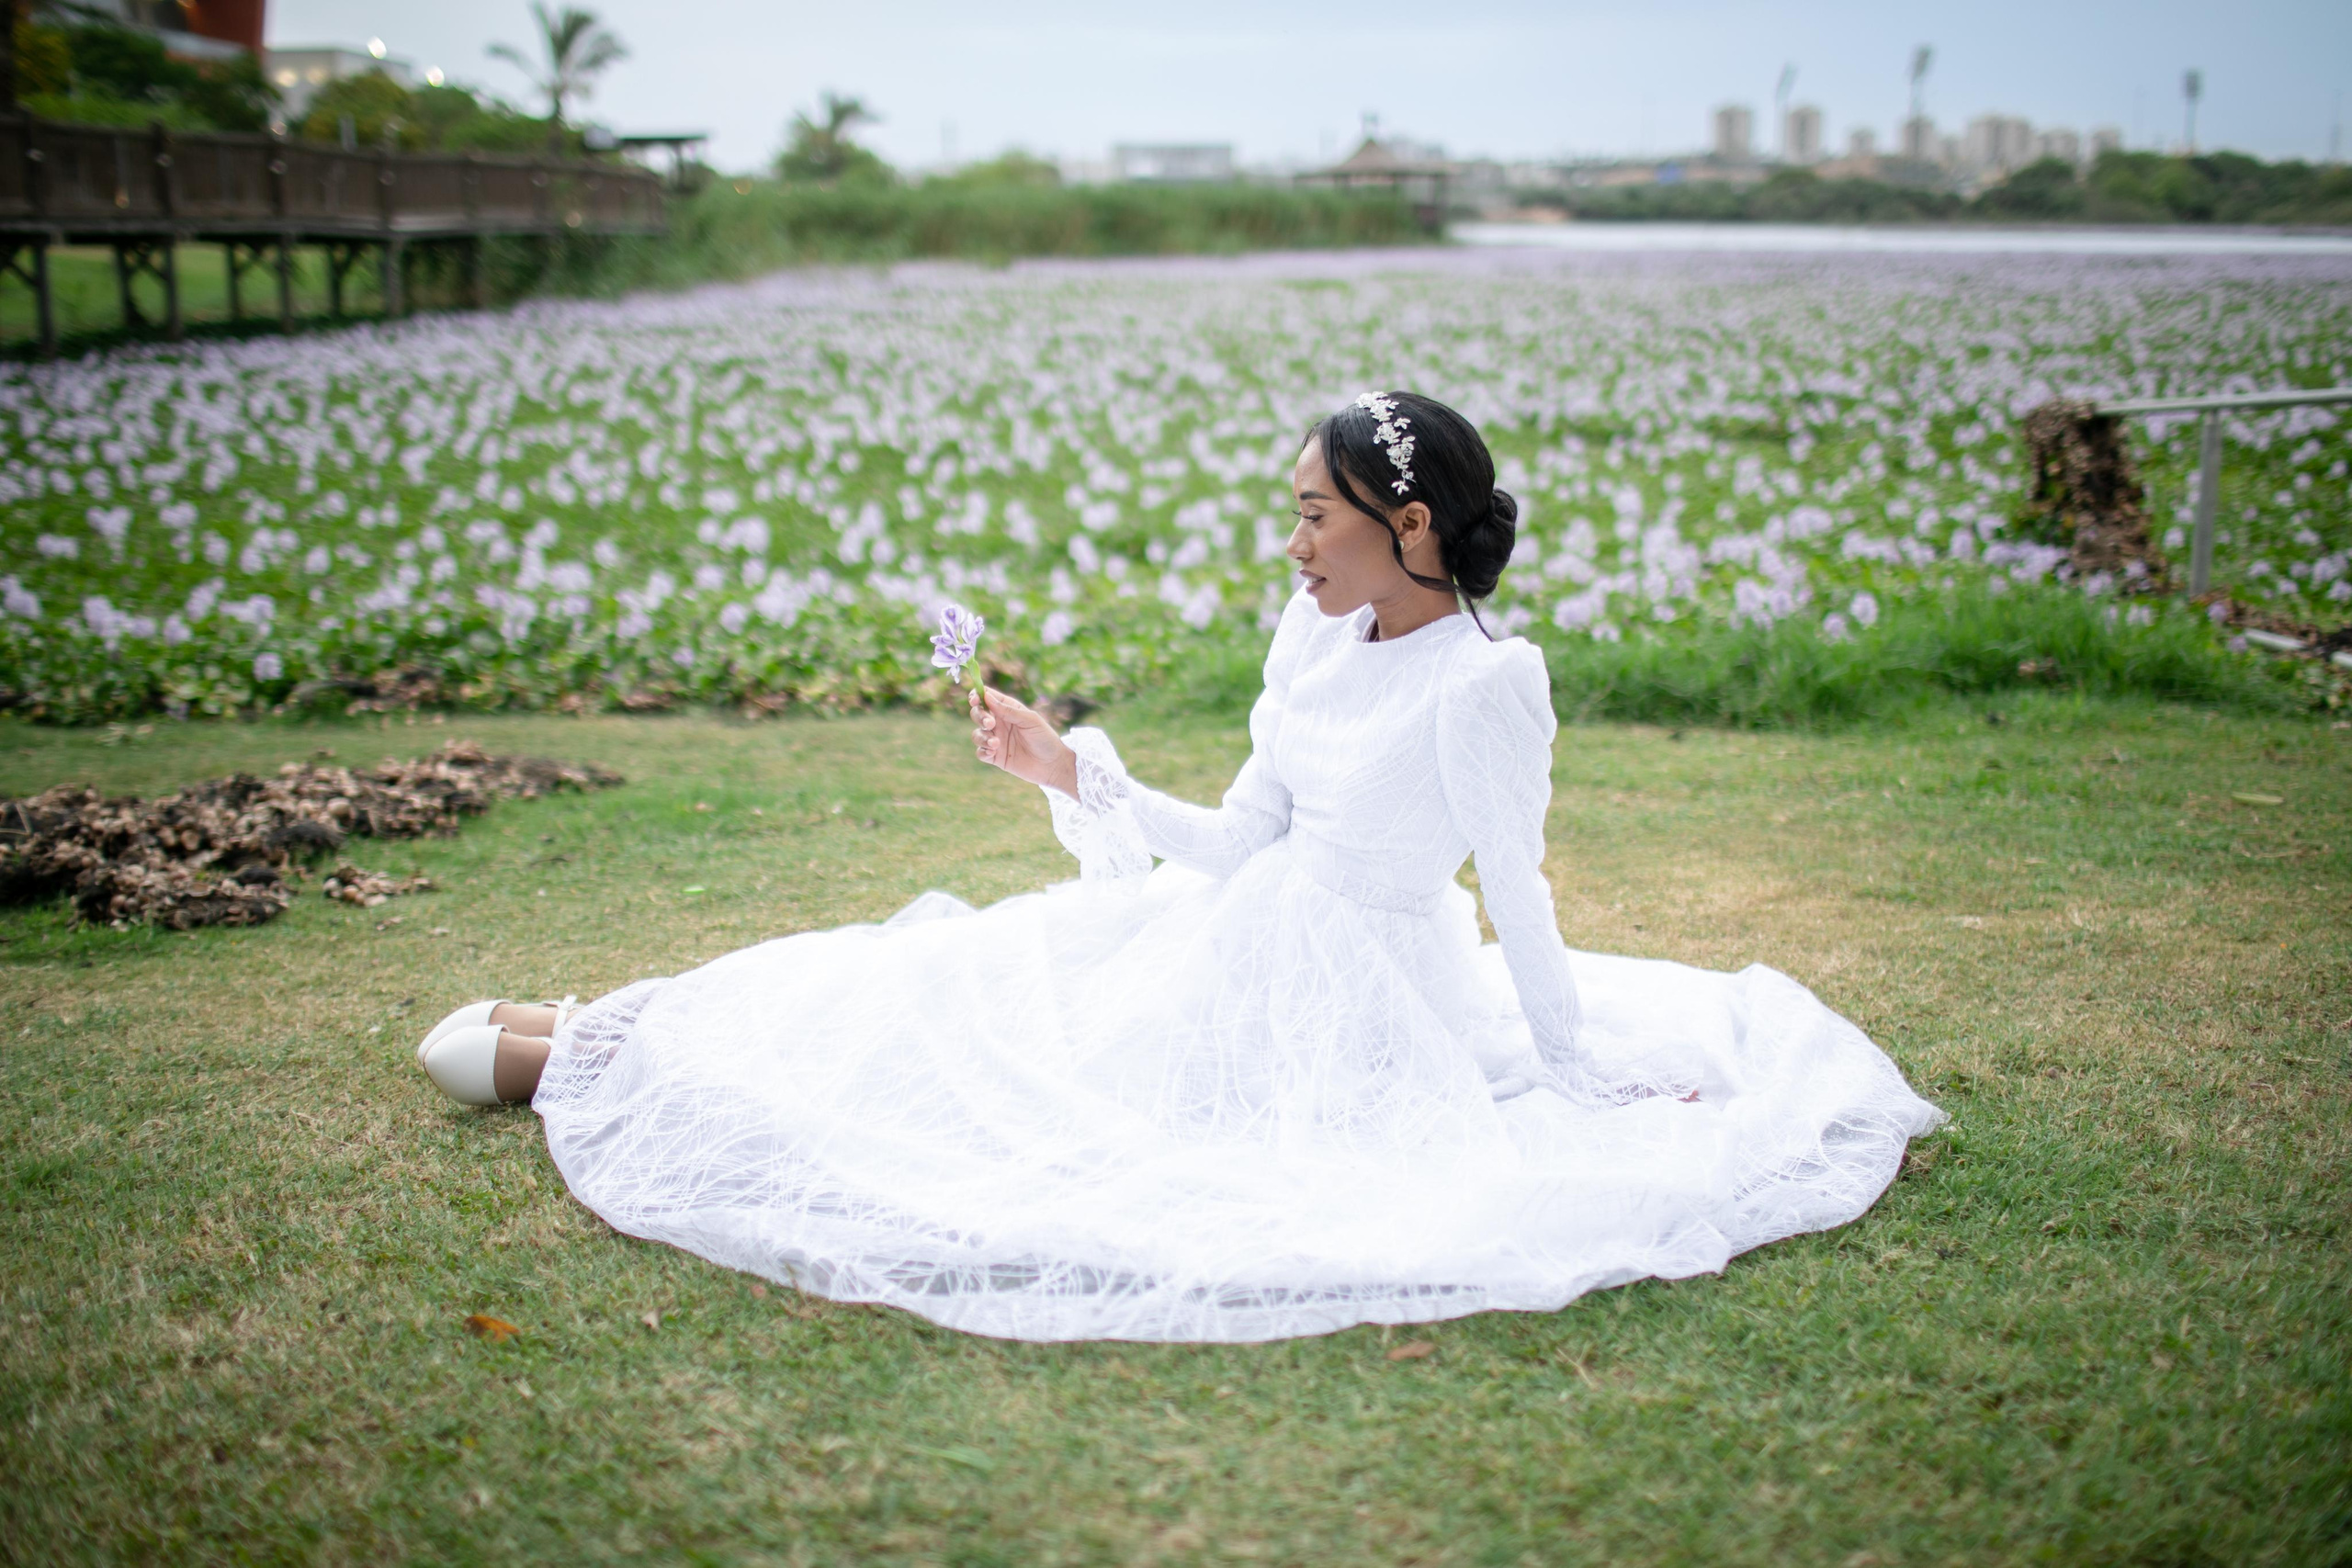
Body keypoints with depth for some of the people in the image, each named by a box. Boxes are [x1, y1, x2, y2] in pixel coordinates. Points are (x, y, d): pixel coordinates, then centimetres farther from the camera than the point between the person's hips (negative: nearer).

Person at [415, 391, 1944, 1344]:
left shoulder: (1489, 679, -20)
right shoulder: (1315, 635, 3)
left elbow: (1517, 899, -15)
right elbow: (1236, 843, 6)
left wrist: (1578, 1078, -9)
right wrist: (1071, 769, 3)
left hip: (1351, 1003, -7)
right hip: (1234, 943, 7)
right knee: (965, 986, 5)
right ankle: (600, 1047, 14)